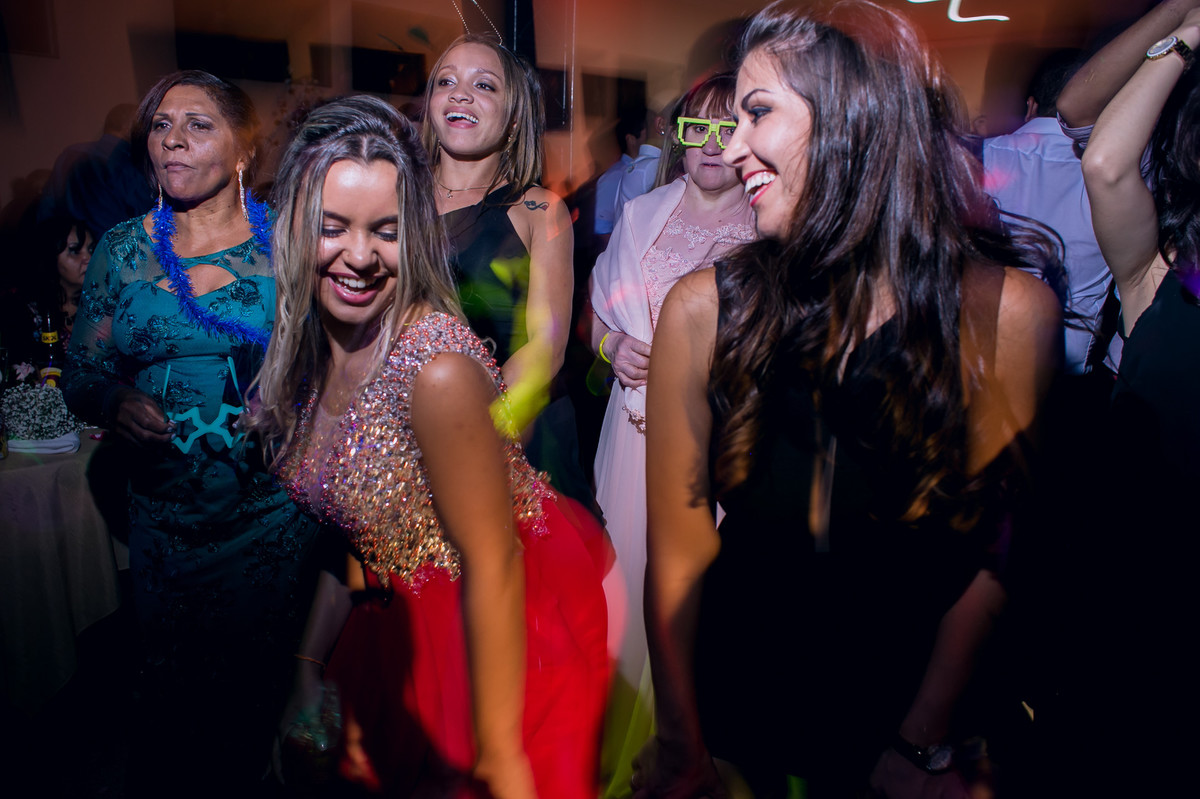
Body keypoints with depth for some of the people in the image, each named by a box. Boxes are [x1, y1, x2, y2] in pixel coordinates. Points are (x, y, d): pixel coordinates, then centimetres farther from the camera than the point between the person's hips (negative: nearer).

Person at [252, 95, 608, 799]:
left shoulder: (438, 370, -29)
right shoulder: (309, 350, -5)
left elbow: (492, 565, -24)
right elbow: (354, 532, 4)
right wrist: (311, 669, 8)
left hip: (510, 624, -6)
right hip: (406, 620, 7)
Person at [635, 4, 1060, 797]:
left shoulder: (1010, 312, -16)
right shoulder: (705, 307, -17)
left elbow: (990, 551, -9)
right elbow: (675, 552, -13)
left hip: (897, 708, 0)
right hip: (732, 696, 1)